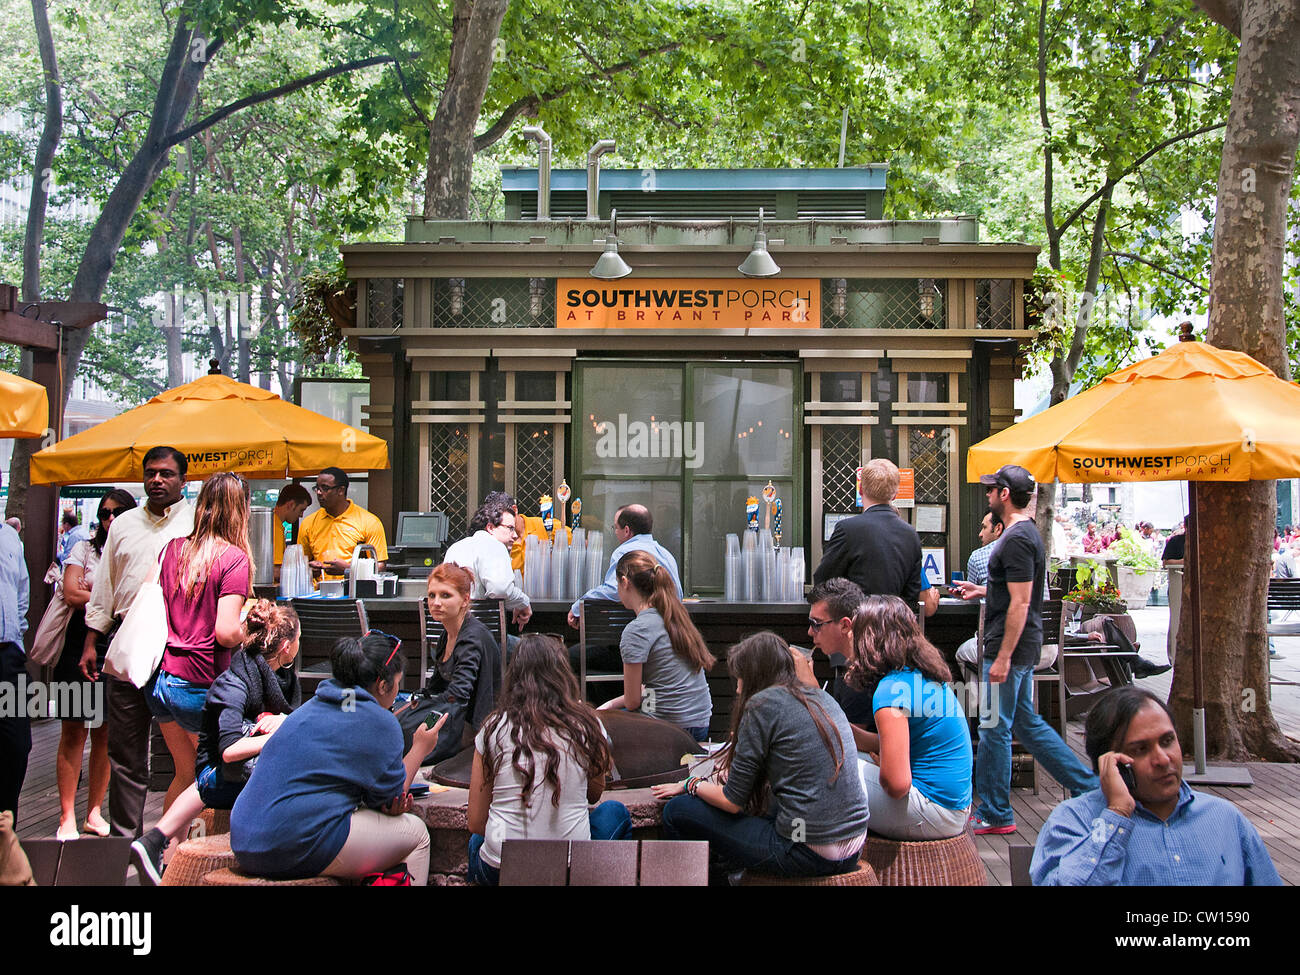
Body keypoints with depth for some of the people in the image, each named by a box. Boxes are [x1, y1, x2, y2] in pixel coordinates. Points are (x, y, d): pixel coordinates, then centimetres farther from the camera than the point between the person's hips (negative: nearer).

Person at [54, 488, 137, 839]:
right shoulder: (84, 549, 7)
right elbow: (71, 593, -4)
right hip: (81, 643, -1)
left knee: (106, 734, 4)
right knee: (74, 732, -1)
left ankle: (95, 811, 15)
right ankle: (67, 817, 3)